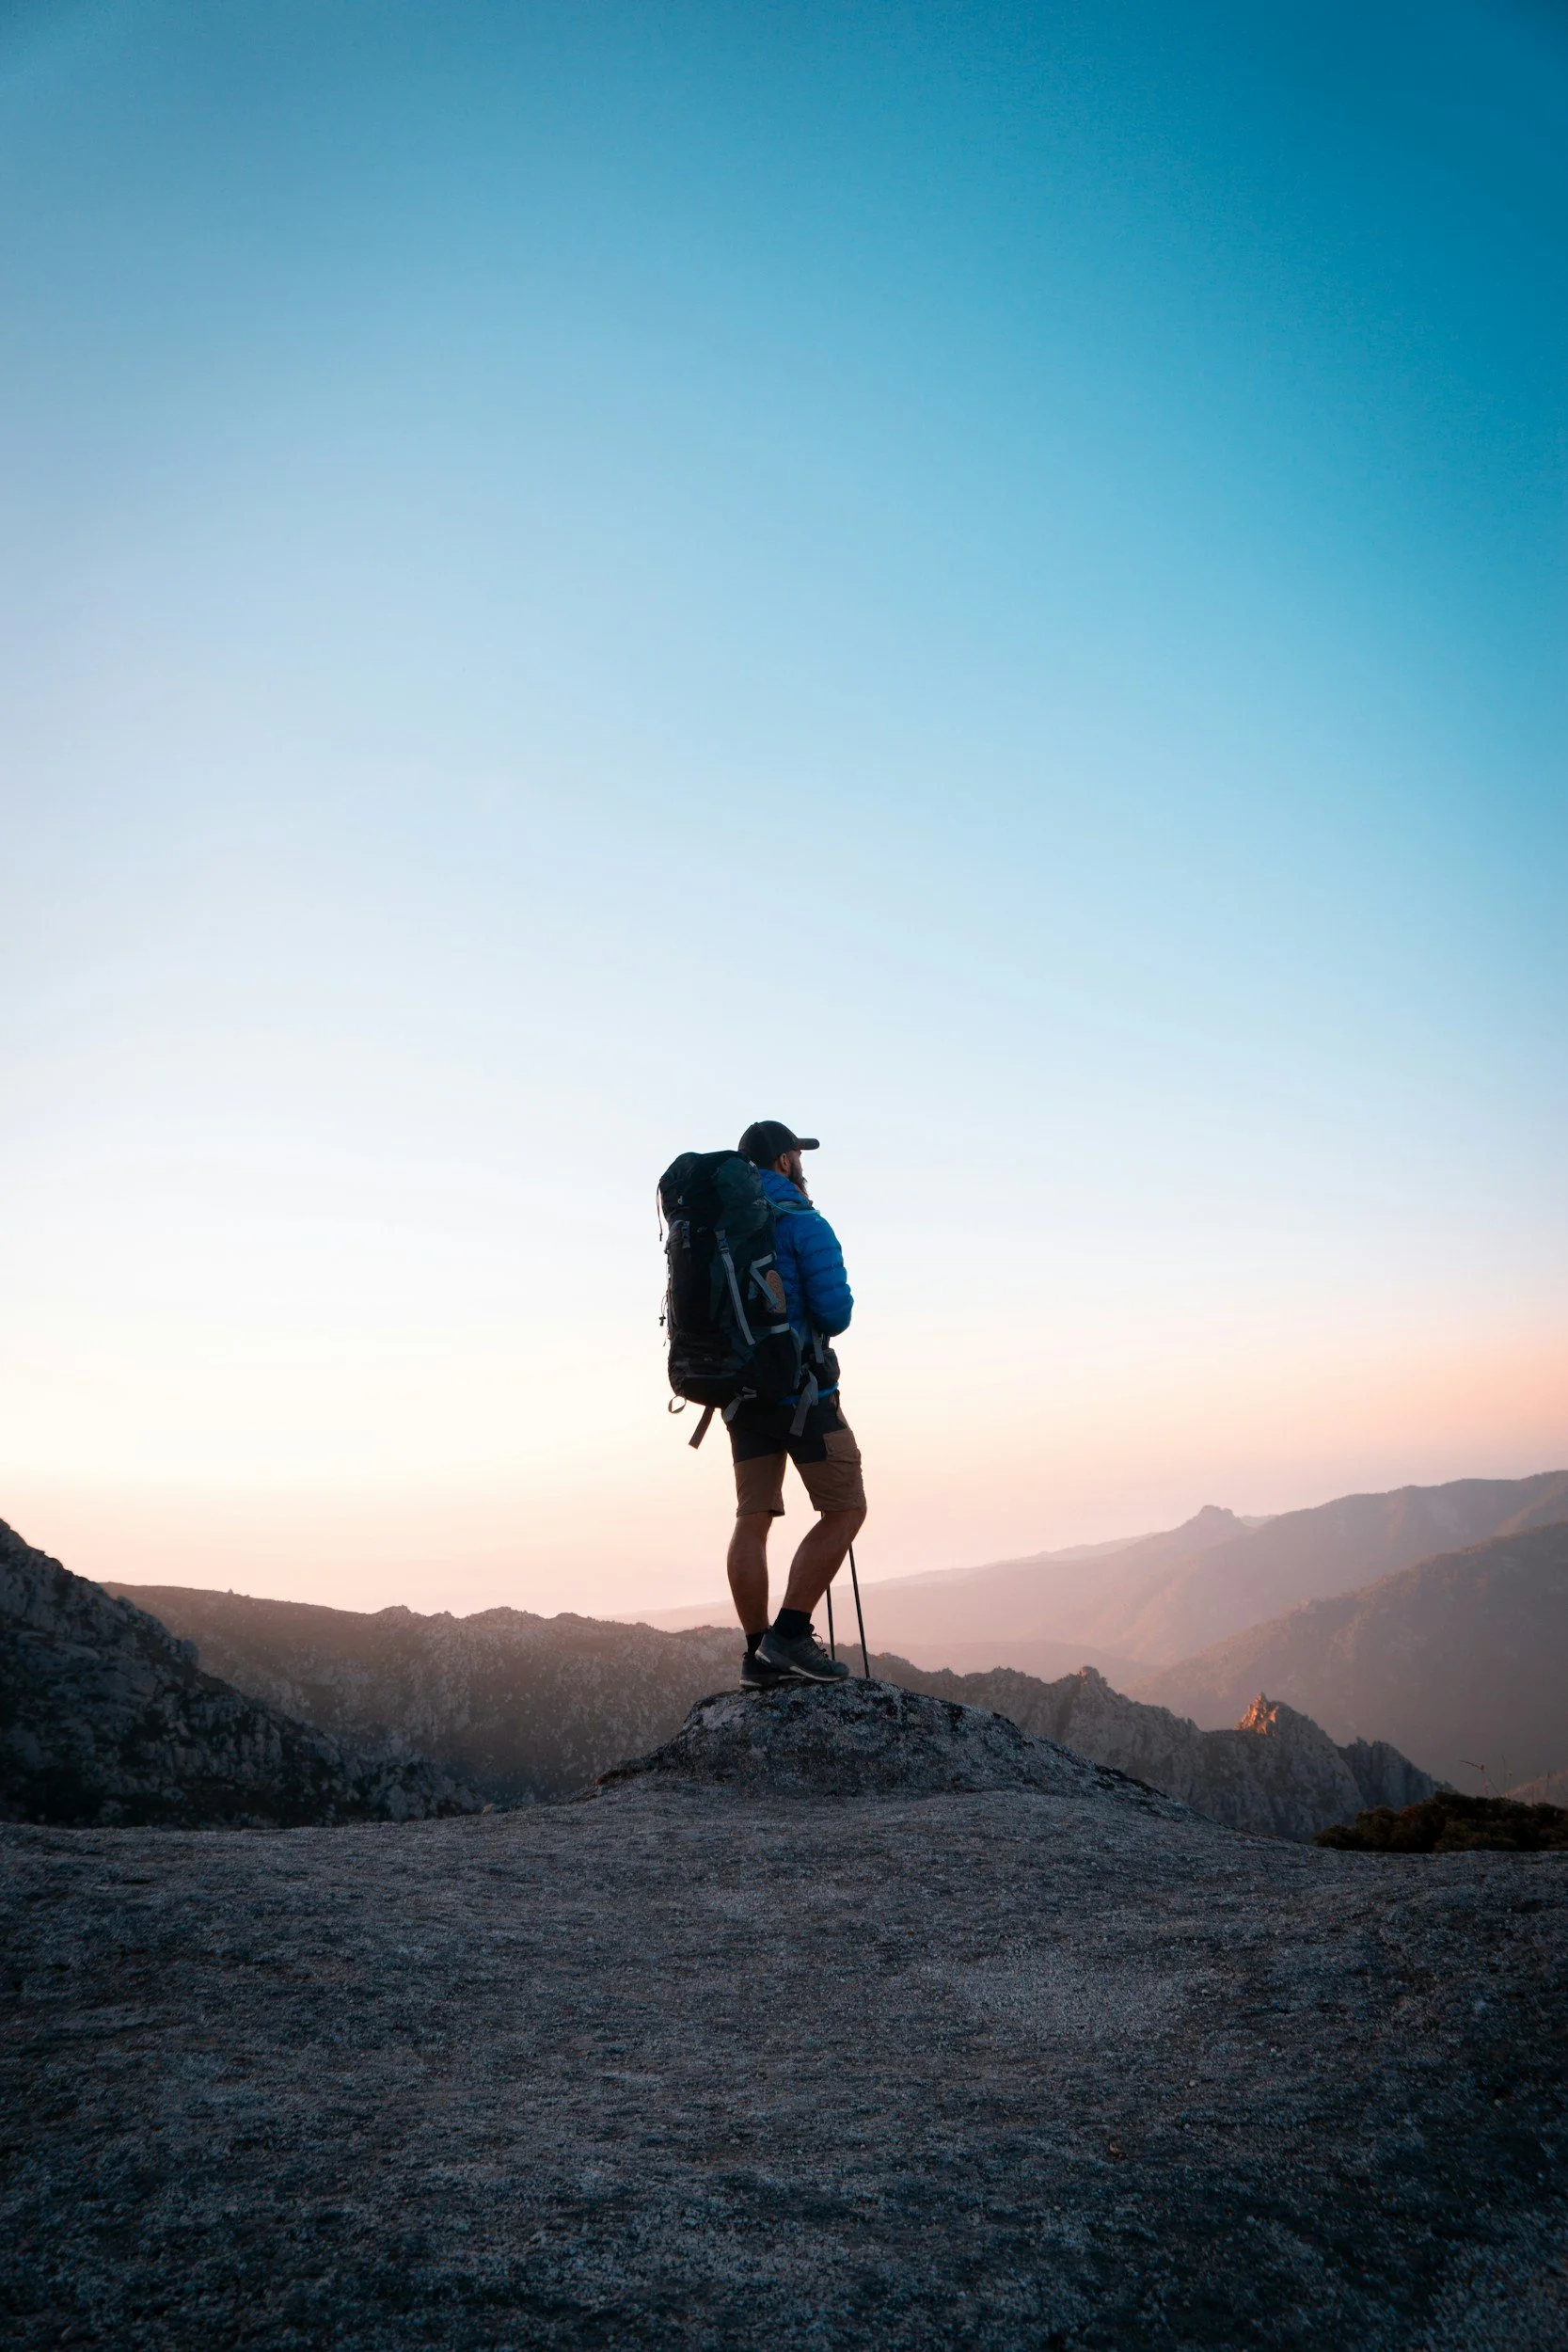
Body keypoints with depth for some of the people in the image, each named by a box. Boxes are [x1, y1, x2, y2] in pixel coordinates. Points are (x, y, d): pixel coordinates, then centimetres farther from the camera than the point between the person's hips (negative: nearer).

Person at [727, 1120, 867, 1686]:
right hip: (800, 1390, -7)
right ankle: (790, 1635, -8)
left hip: (741, 1393, 7)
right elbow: (835, 1312, -15)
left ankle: (758, 1654, 8)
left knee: (752, 1518, 7)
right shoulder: (803, 1223, -10)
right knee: (845, 1511, 0)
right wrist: (815, 1327, 7)